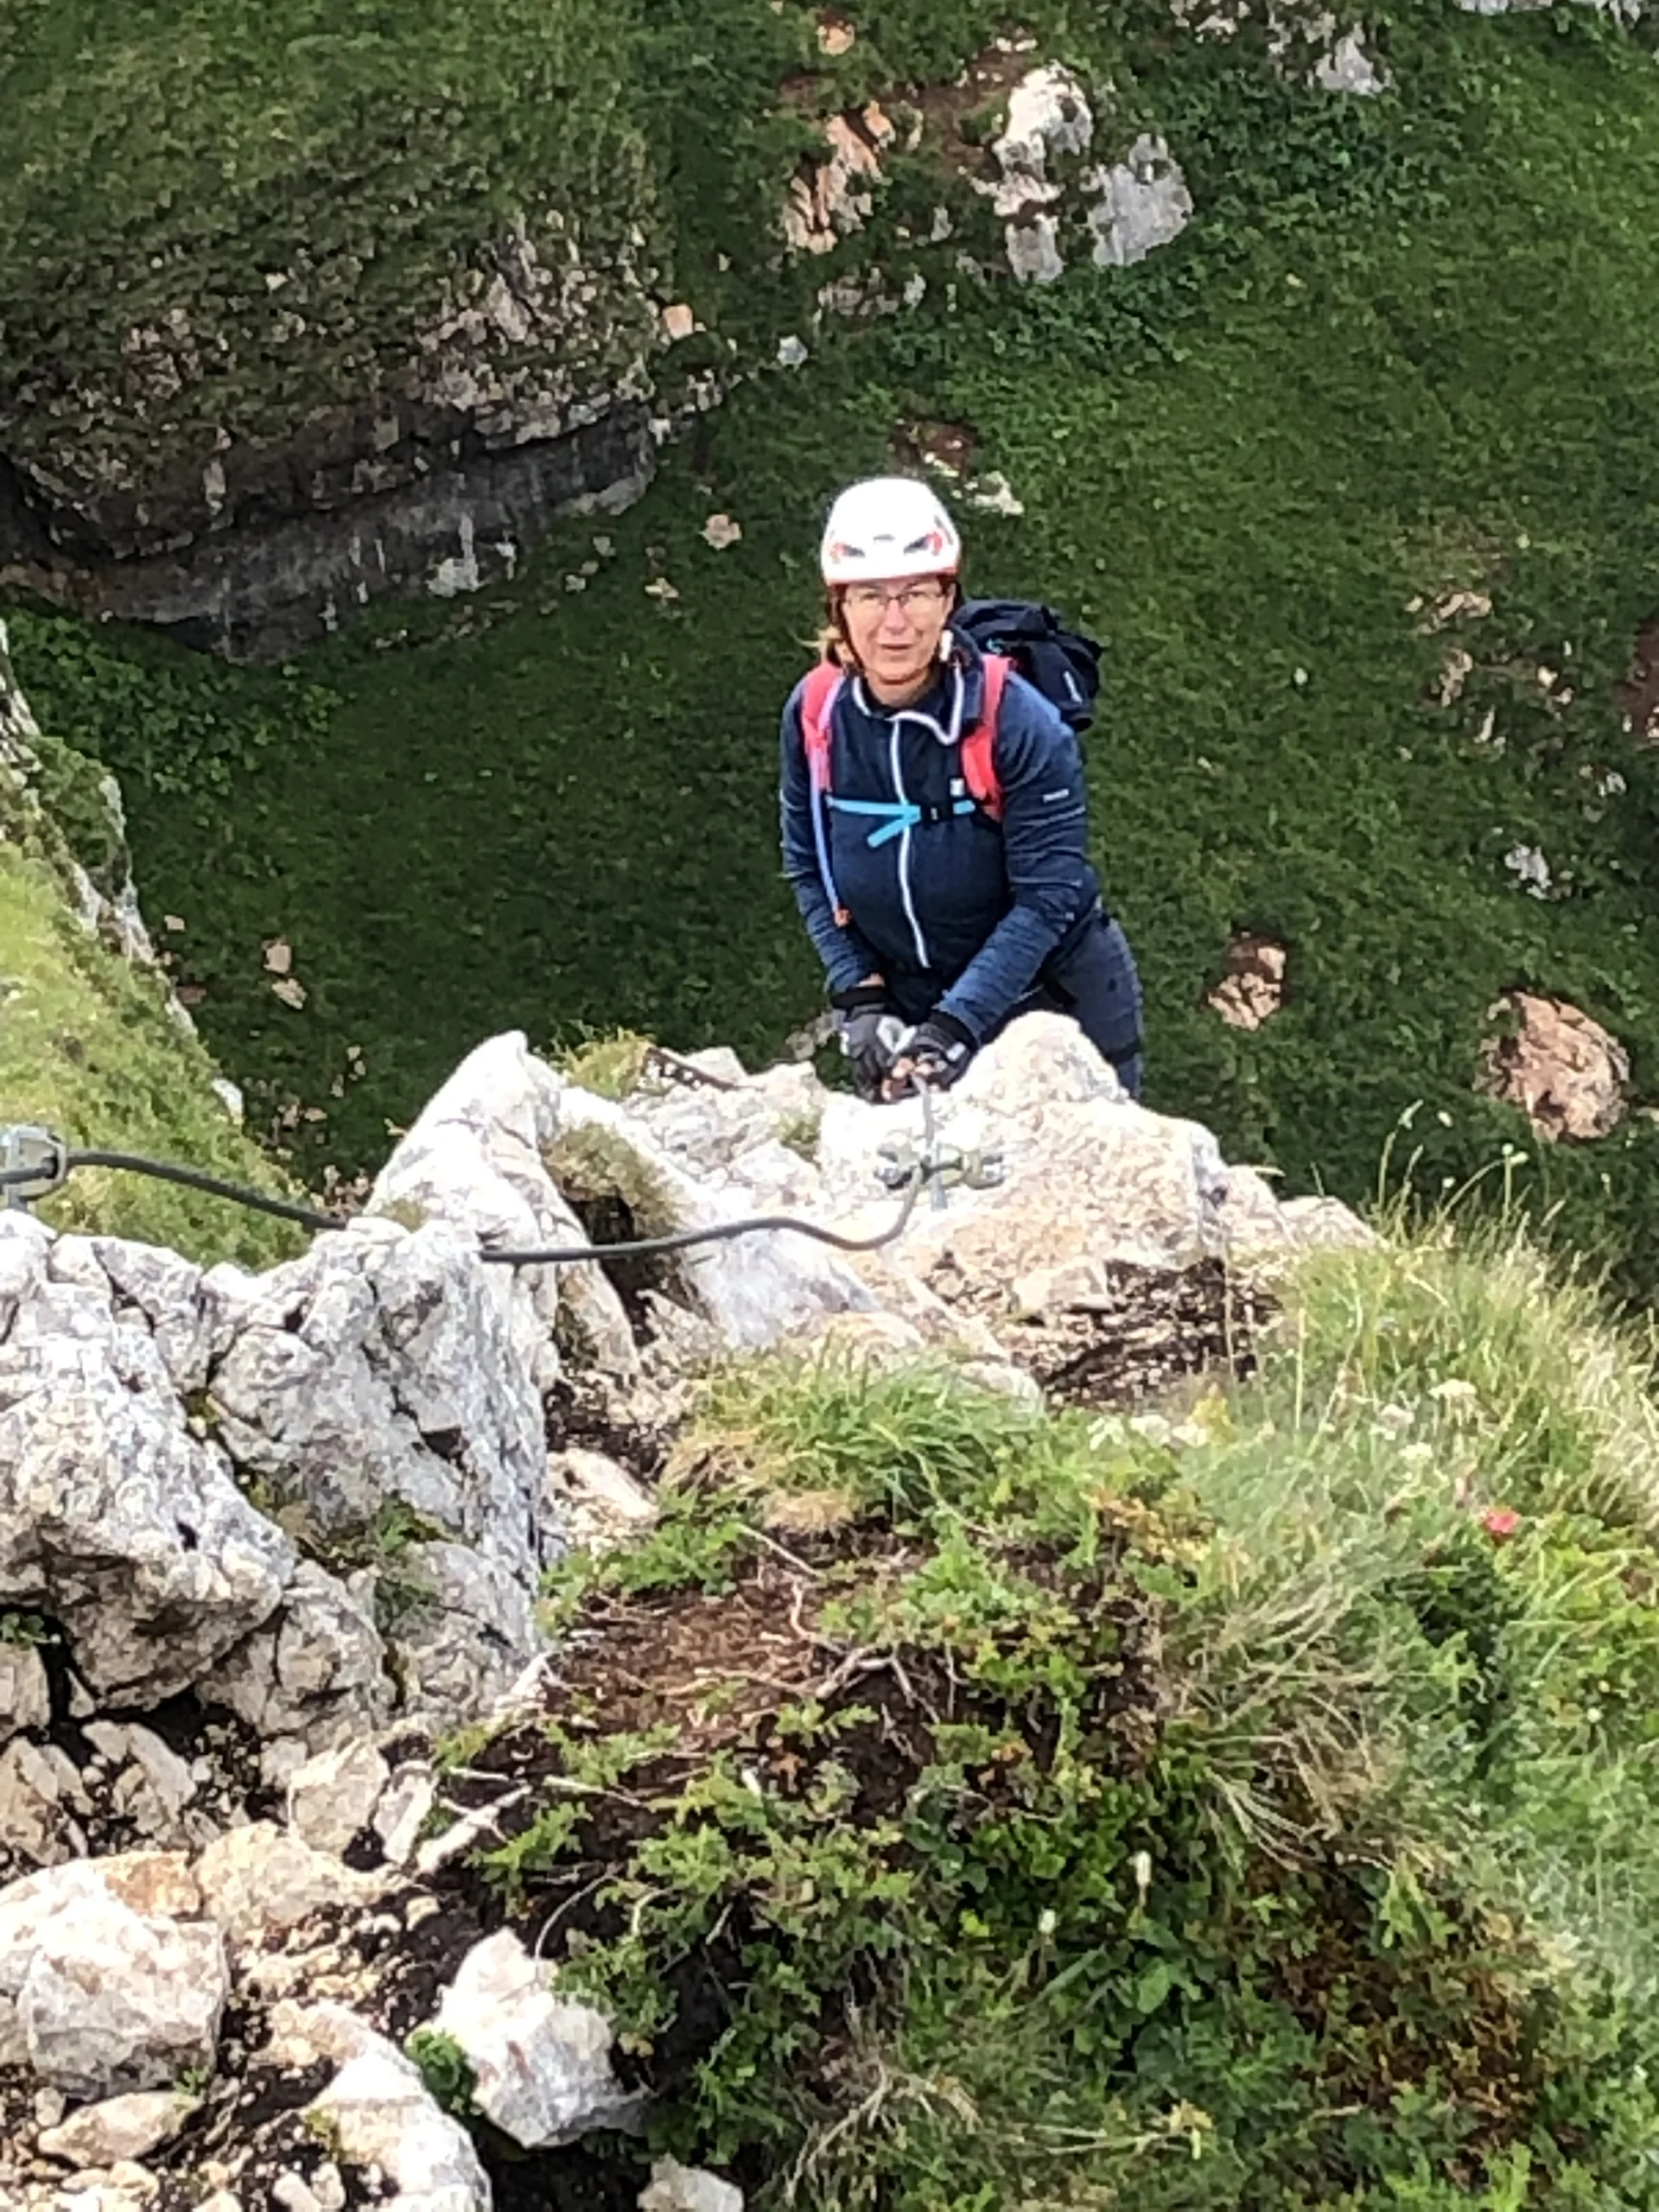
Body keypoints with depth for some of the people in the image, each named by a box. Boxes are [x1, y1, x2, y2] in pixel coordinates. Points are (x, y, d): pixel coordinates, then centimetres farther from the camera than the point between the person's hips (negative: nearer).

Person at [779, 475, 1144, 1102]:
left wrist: (957, 1025, -29)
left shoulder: (1017, 723, -22)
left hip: (1053, 1002, -3)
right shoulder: (814, 714, -10)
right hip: (908, 1008, 3)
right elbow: (807, 869, 0)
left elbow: (1047, 896, -22)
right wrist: (860, 997, -11)